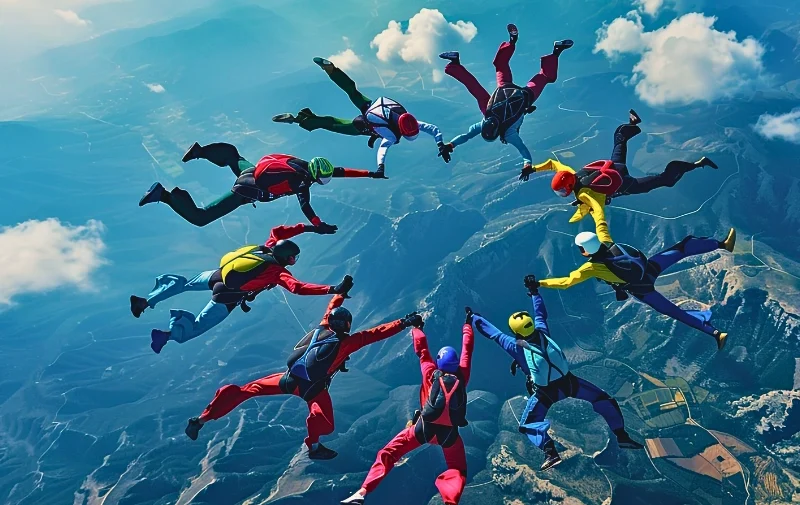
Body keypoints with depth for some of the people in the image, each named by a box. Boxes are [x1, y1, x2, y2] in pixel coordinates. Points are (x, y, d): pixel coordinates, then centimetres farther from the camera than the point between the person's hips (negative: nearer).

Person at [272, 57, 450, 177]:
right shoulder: (392, 134, -37)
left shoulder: (411, 123, -19)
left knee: (353, 92, 23)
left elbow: (434, 129, -11)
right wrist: (380, 168, -66)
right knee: (334, 124, 3)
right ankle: (301, 119, 7)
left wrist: (441, 146, -21)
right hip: (364, 125, -6)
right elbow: (382, 149, -52)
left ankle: (330, 68, 30)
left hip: (373, 106, 6)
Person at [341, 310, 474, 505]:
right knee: (457, 471, 17)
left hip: (424, 428, -1)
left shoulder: (431, 374, 2)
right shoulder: (462, 377, 4)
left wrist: (417, 327, 29)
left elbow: (422, 350, 12)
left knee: (388, 453, 6)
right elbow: (467, 350, 15)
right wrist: (468, 324, 28)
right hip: (450, 433, 1)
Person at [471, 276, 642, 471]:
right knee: (604, 400, 21)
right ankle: (621, 436, 18)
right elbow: (540, 313, 12)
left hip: (546, 393, -3)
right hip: (570, 383, 3)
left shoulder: (516, 347, -15)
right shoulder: (543, 332, -7)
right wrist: (534, 291, 21)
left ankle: (550, 452, -10)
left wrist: (474, 317, 5)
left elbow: (493, 333, -6)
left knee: (527, 424, 12)